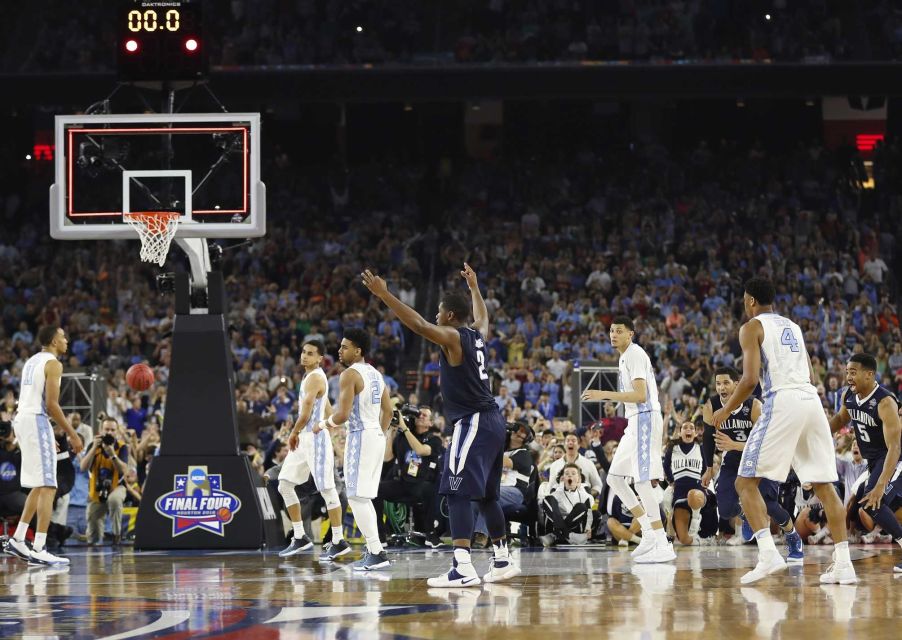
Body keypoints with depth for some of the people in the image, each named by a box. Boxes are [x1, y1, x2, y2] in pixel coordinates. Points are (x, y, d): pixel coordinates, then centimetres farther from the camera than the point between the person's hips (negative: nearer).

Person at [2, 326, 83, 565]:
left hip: (21, 419, 9)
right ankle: (38, 550, -16)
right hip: (36, 421, -9)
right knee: (47, 487, -10)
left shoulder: (32, 361, 20)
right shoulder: (53, 364, -9)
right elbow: (51, 405, -16)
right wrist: (72, 435, -11)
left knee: (39, 486, 19)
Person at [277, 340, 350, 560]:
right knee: (285, 485, 8)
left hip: (315, 438, -10)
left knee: (327, 489, -6)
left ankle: (339, 542, -3)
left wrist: (294, 433, -7)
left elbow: (306, 412, -21)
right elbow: (328, 411, 25)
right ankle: (300, 538, 12)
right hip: (305, 438, 10)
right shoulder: (311, 376, 17)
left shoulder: (314, 378, -14)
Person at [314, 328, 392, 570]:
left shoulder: (350, 374, -13)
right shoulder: (375, 374, 14)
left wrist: (322, 424, -1)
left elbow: (342, 414, -18)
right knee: (362, 497, 17)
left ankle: (377, 553, -14)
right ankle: (372, 550, 17)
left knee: (357, 497, -8)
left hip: (360, 437, -9)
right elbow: (388, 410, 19)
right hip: (377, 436, 9)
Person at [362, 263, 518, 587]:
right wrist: (473, 286, 52)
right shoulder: (477, 334, 13)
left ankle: (463, 568, -24)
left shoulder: (453, 337, -10)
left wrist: (383, 294, -24)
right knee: (486, 495, 19)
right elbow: (482, 316, 38)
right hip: (492, 420, 9)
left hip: (472, 423, -9)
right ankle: (503, 560, 26)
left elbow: (418, 324, -25)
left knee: (458, 493, -15)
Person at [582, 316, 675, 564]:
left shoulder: (635, 355, -13)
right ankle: (650, 533, 12)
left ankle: (663, 546, -12)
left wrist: (605, 395, -21)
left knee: (642, 481, -13)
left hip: (645, 419, -11)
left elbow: (640, 395, -22)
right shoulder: (625, 357, 18)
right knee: (614, 478, 11)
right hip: (636, 422, 11)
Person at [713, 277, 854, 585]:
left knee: (746, 482, -2)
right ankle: (843, 563, 3)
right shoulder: (792, 326, 25)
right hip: (811, 399, 7)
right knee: (824, 484, 10)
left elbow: (750, 379, -8)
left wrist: (727, 410, 5)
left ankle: (768, 553, -20)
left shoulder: (751, 328, 3)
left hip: (782, 401, -7)